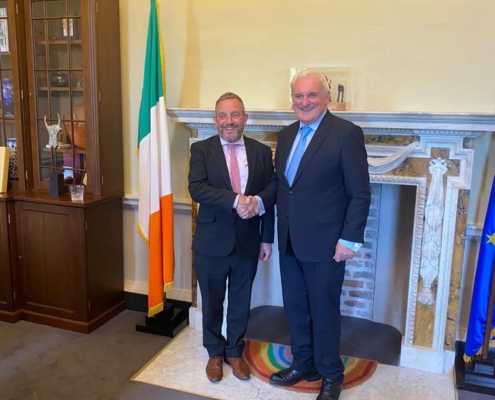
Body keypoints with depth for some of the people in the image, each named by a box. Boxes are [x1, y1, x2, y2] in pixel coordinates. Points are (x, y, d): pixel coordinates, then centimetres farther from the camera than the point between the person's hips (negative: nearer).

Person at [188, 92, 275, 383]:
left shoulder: (262, 151, 2)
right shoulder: (201, 149, -4)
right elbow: (197, 189, -18)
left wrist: (267, 238, 1)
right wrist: (235, 200, -29)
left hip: (248, 241, 2)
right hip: (212, 241, -1)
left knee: (241, 302, 16)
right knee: (212, 302, 14)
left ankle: (235, 352, 37)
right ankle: (215, 353, 35)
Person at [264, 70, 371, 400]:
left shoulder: (347, 133, -11)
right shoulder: (287, 134, 10)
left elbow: (360, 194, -13)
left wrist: (350, 239, -16)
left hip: (324, 242, -6)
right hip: (290, 241, 6)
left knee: (324, 311, 8)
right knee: (295, 308, 17)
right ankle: (304, 364, 37)